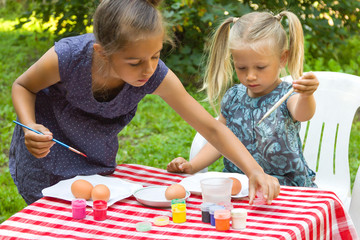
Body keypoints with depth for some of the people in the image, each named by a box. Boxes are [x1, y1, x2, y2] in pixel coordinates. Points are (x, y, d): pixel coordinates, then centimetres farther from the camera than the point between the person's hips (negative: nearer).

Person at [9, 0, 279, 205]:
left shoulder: (158, 76, -31)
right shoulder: (67, 57, -36)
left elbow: (211, 128, -25)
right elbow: (23, 86, -14)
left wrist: (254, 170, -37)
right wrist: (31, 128, -33)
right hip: (48, 146, -2)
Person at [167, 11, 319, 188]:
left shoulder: (288, 95, -7)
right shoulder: (234, 97, 5)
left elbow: (301, 114, -31)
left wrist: (306, 96, -54)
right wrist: (191, 166, -2)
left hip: (285, 185, -3)